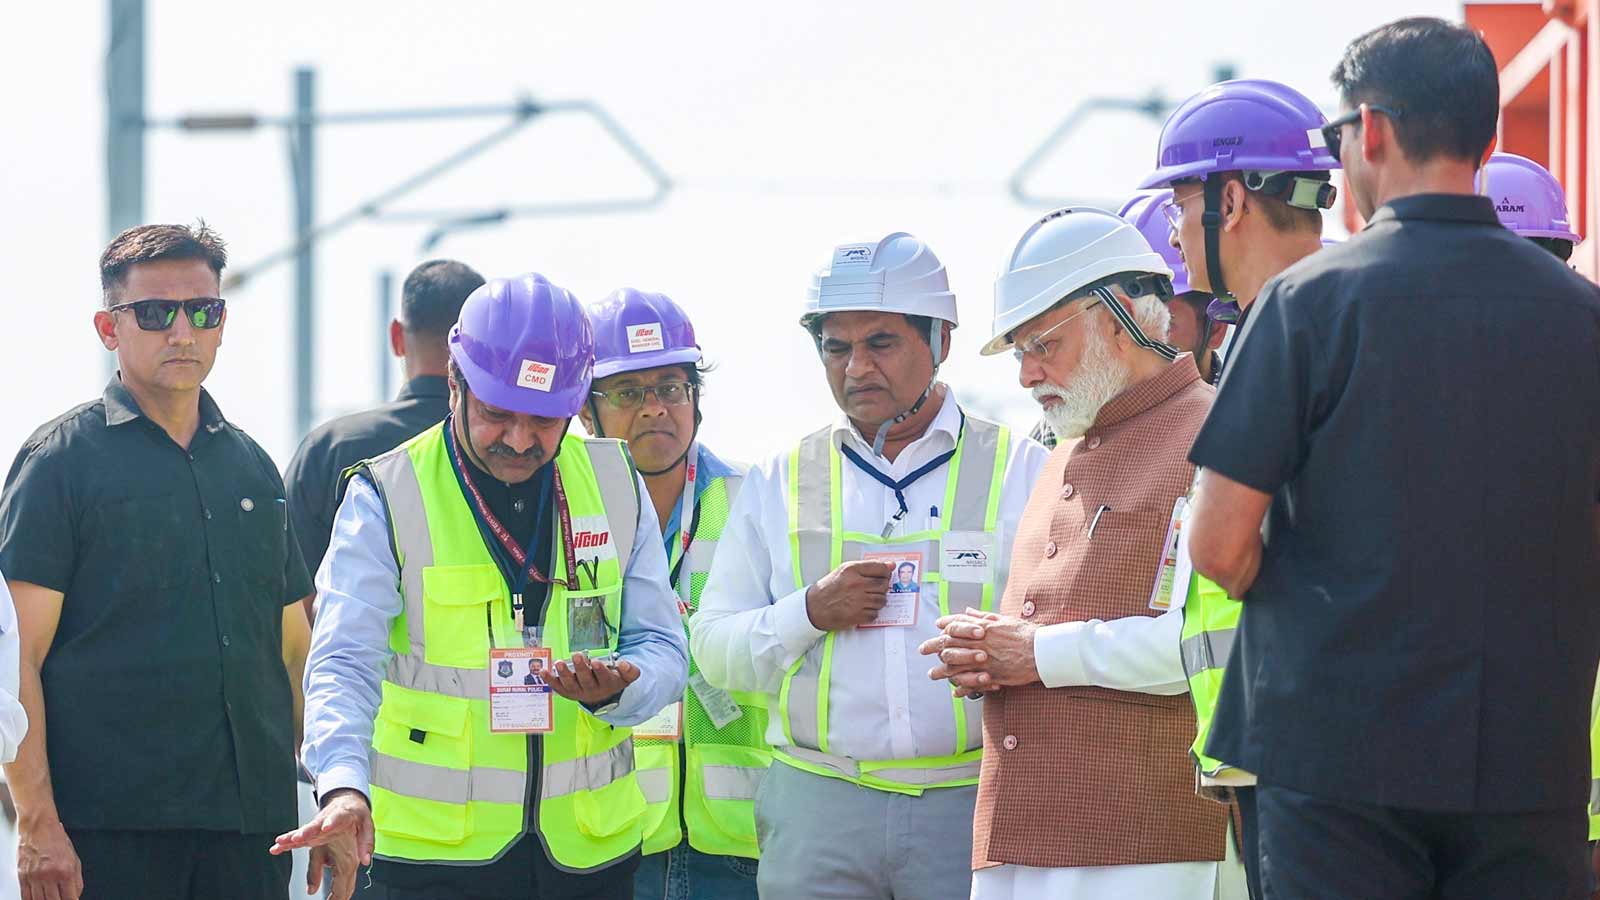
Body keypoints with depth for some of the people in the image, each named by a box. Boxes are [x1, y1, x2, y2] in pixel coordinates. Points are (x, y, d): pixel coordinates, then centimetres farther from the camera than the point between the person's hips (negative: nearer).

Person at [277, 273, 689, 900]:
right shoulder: (386, 499, -5)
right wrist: (344, 787, -33)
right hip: (436, 848, -3)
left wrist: (616, 689, -17)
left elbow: (661, 648, 8)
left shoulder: (616, 487, 5)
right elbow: (345, 663, -14)